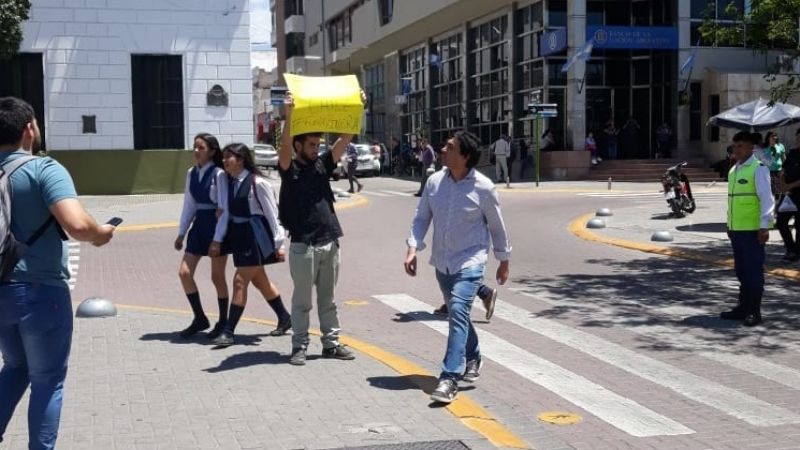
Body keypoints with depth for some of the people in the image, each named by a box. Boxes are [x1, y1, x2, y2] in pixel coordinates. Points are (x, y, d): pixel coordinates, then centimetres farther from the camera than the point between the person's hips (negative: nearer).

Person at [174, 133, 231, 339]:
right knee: (184, 272, 1)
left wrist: (218, 239, -18)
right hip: (199, 224, 7)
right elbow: (189, 204, 12)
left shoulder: (218, 174, -13)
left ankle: (223, 321, 21)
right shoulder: (192, 173, 6)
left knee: (217, 276, 4)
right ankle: (199, 318, 15)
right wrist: (181, 233, 12)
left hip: (216, 226, -6)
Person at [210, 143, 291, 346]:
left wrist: (278, 243, -12)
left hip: (256, 235, -8)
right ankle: (284, 318, 33)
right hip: (238, 235, 8)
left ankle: (229, 332, -4)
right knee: (259, 281, 17)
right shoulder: (231, 183, 6)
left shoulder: (257, 183, -15)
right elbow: (226, 212, 10)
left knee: (240, 281, -9)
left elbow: (272, 213, -12)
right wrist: (218, 240, 6)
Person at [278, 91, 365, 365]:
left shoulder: (323, 165, 10)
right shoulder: (289, 168, -3)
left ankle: (331, 343, 19)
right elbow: (284, 144, -22)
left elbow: (345, 139, 5)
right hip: (303, 245, -5)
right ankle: (299, 346, 9)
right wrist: (288, 115, -36)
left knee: (327, 298, 13)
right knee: (302, 300, 3)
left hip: (329, 242, 5)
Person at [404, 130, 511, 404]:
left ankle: (450, 378, -22)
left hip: (470, 261, -5)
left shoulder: (483, 187, -12)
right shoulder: (435, 181, -2)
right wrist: (413, 248, -10)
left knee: (458, 312, -21)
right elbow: (421, 217, 4)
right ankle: (472, 359, 44)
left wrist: (504, 262, 8)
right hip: (442, 261, 5)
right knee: (457, 314, 20)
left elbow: (496, 226, 0)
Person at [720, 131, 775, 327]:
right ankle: (743, 308, 23)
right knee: (741, 271, 14)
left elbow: (767, 199, -13)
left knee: (754, 271, -1)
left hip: (752, 230, -8)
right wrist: (729, 224, 18)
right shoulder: (733, 171, 15)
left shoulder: (758, 169, -9)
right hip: (736, 229, 8)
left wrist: (764, 226, -17)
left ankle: (754, 312, 6)